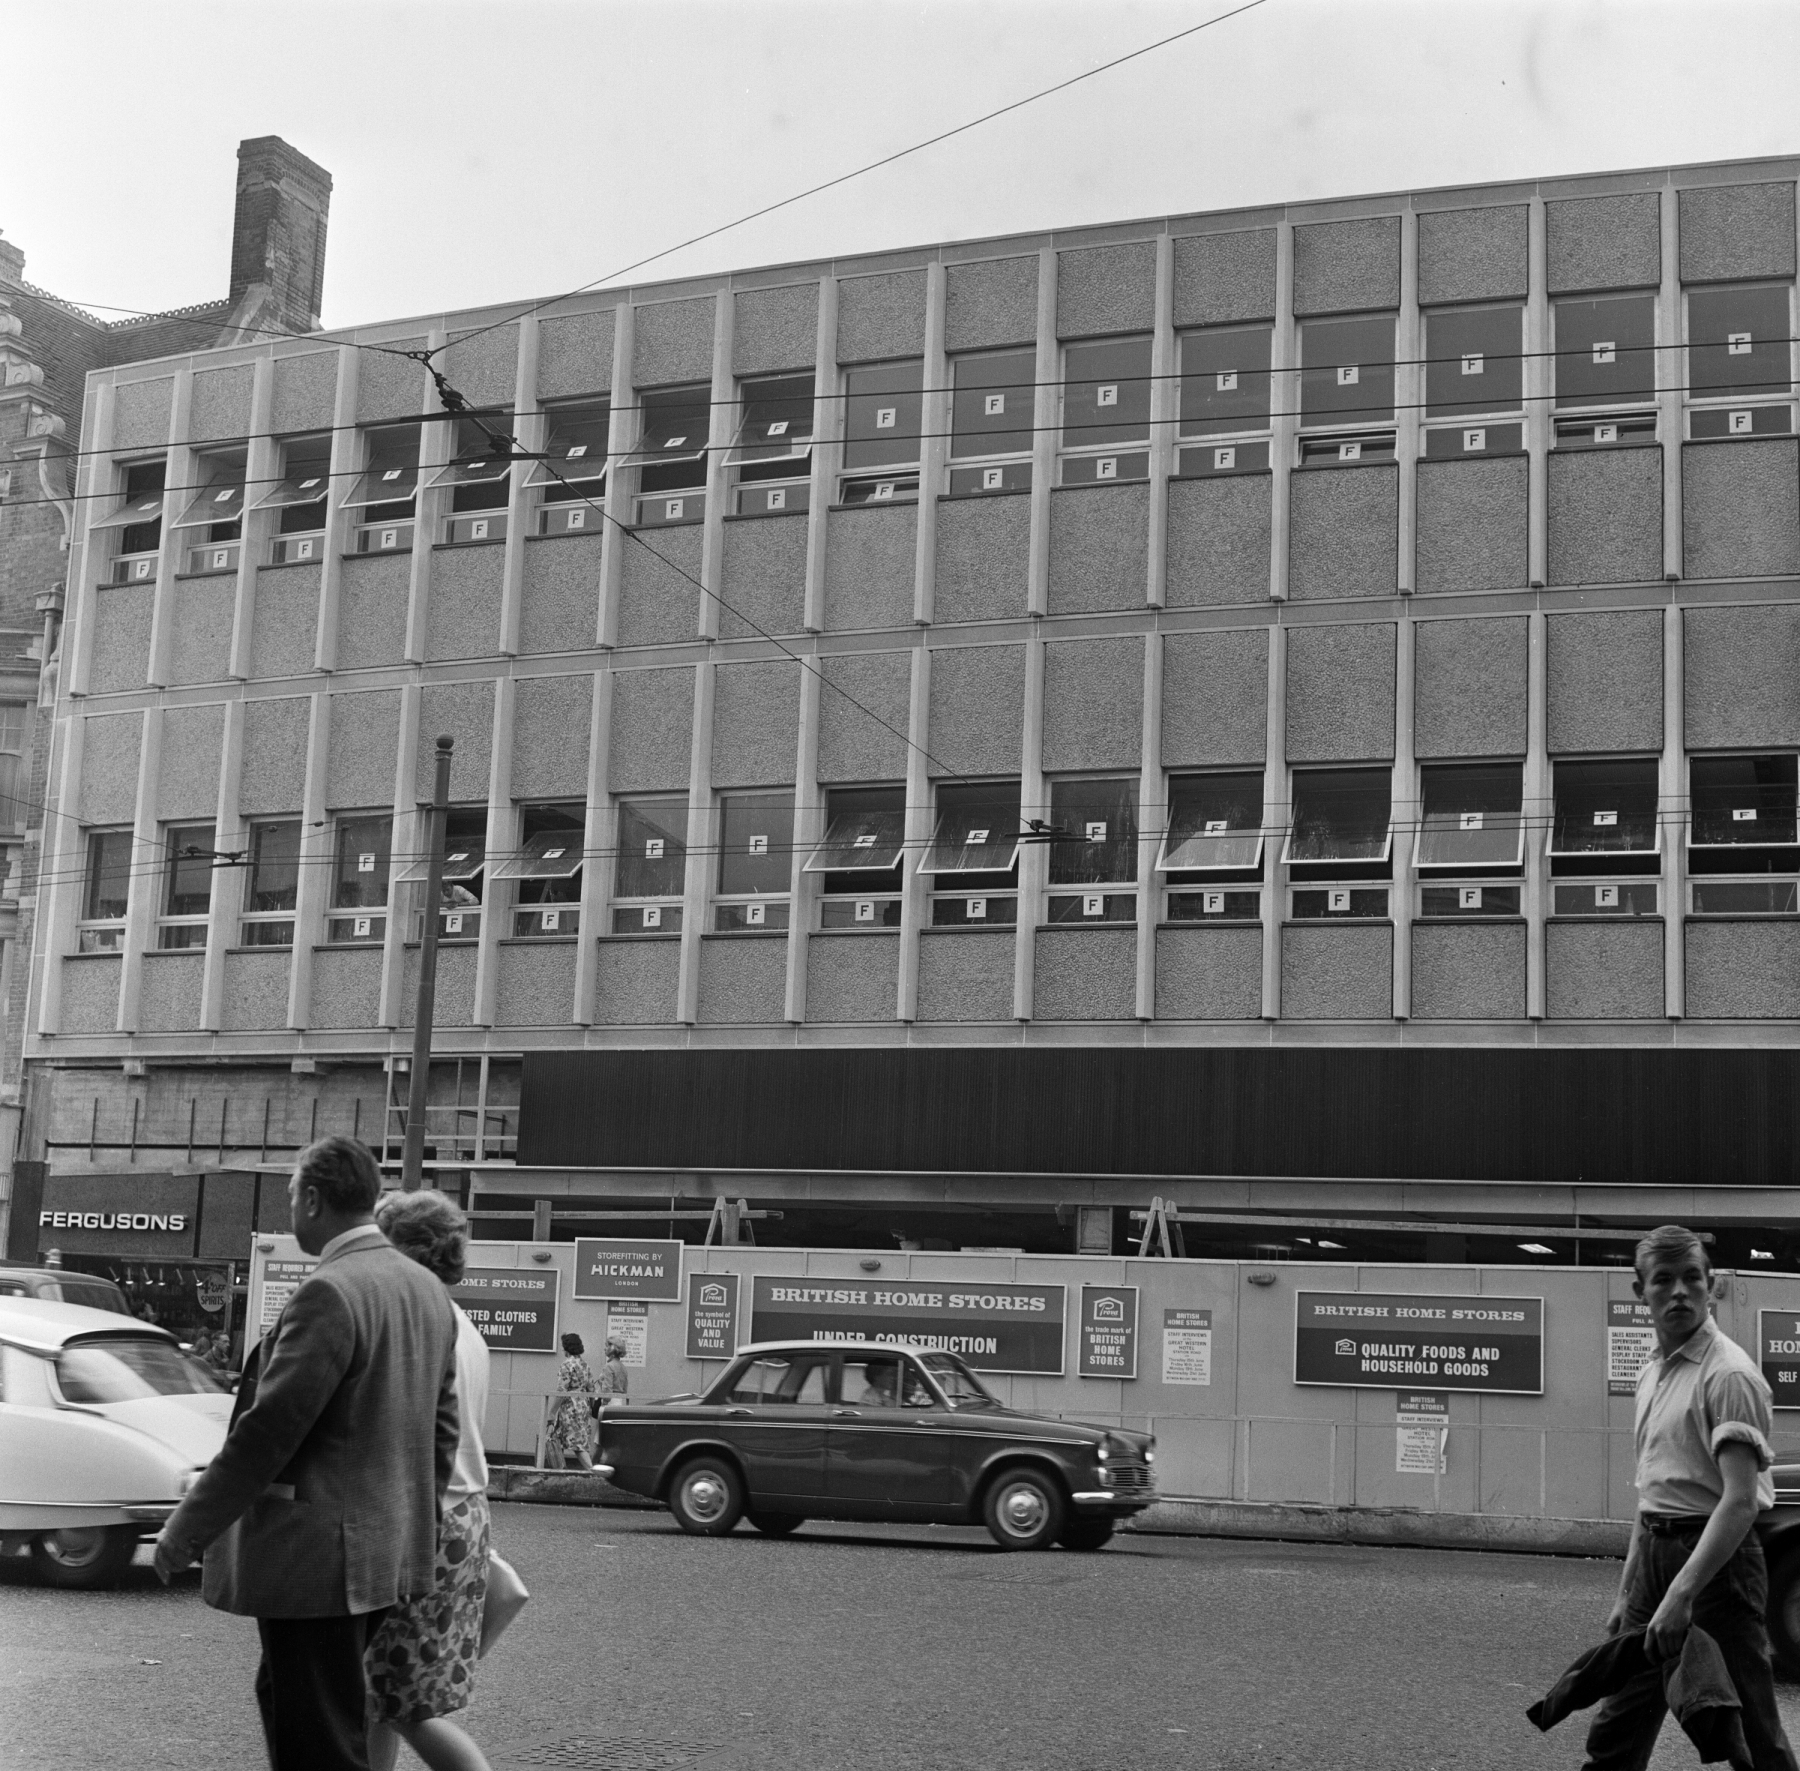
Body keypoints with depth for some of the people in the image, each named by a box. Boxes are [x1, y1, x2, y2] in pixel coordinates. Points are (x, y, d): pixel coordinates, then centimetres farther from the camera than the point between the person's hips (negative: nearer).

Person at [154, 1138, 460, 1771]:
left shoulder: (329, 1294, -19)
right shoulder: (428, 1290, 8)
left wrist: (186, 1529, -10)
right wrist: (415, 1520, 24)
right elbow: (442, 1427, 14)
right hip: (386, 1549, 9)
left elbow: (267, 1432, -20)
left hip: (316, 1554, -9)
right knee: (282, 1696, 24)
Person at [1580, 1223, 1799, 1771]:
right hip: (1656, 1553, 8)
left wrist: (1682, 1594, -29)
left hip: (1716, 1560, -8)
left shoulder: (1728, 1374, -14)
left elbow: (1739, 1500, -23)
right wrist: (1627, 1593, 18)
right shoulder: (1652, 1375, 14)